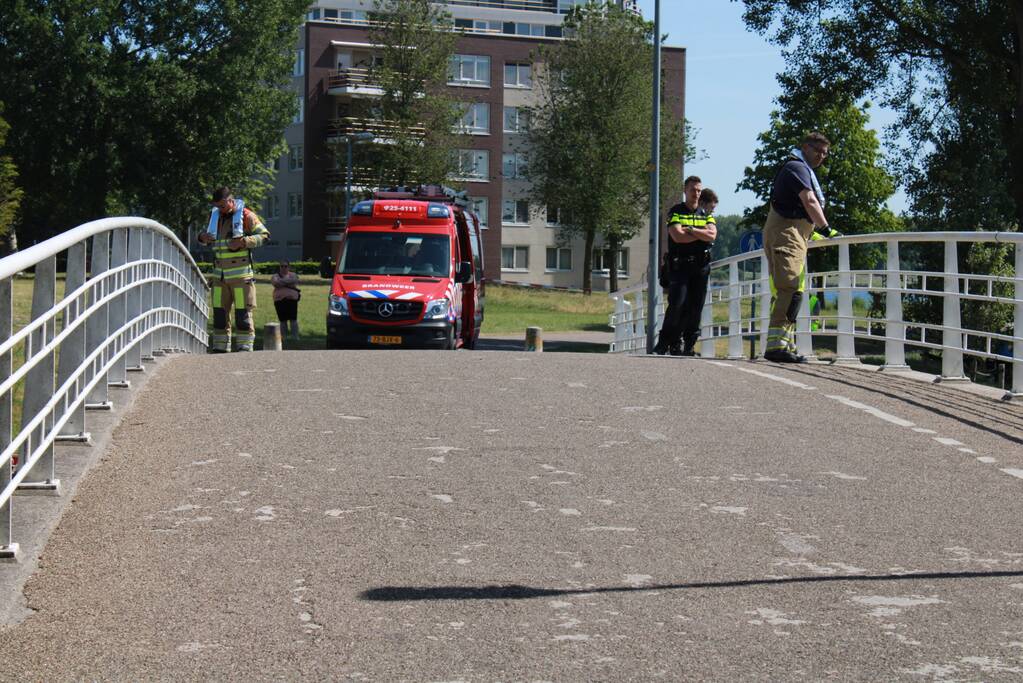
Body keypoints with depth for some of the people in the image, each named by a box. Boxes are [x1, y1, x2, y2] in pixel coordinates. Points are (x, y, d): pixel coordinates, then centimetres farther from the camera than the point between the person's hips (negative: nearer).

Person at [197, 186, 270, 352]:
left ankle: (245, 347, 0)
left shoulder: (246, 215, -4)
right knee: (219, 312, 5)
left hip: (241, 274, -5)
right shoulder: (214, 216, 13)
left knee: (243, 313, -5)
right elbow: (211, 238, 26)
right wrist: (202, 237, 2)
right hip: (219, 274, 5)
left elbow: (264, 235, -6)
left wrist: (243, 242, -19)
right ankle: (220, 348, 11)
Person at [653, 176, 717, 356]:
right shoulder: (675, 212, 4)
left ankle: (688, 345, 5)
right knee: (677, 304, -13)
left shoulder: (706, 214, 15)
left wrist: (690, 229, -10)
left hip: (700, 267, 4)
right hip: (679, 265, -4)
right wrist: (702, 234, -3)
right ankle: (664, 342, -3)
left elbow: (712, 234, -3)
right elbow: (677, 236, -12)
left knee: (695, 308, 1)